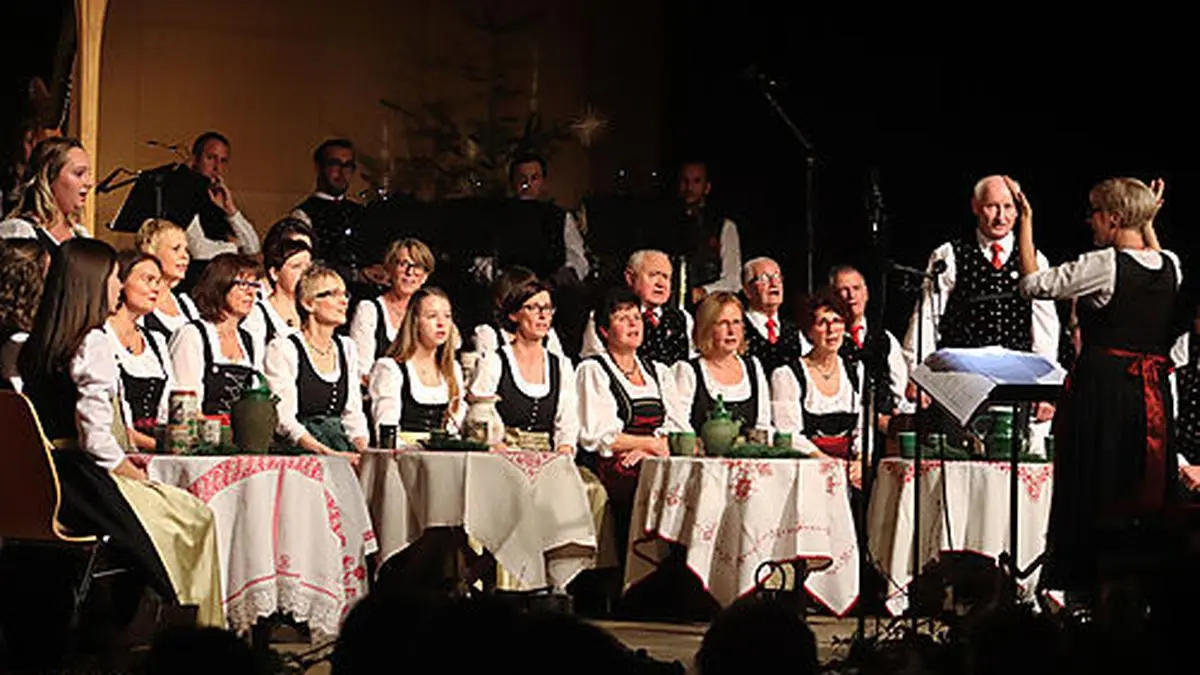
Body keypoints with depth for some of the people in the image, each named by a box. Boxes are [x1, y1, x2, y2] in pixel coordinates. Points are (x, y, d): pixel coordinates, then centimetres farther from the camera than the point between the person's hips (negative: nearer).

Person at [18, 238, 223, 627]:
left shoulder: (37, 344, 12)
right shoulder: (94, 343, -15)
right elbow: (93, 426, -21)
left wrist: (120, 459, 17)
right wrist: (124, 467, -5)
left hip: (47, 476, 9)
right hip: (80, 478, -9)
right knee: (195, 520, 0)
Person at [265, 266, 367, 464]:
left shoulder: (346, 348, 18)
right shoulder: (282, 349, -2)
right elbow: (285, 420, -11)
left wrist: (365, 450, -3)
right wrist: (328, 454, -22)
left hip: (341, 445, 6)